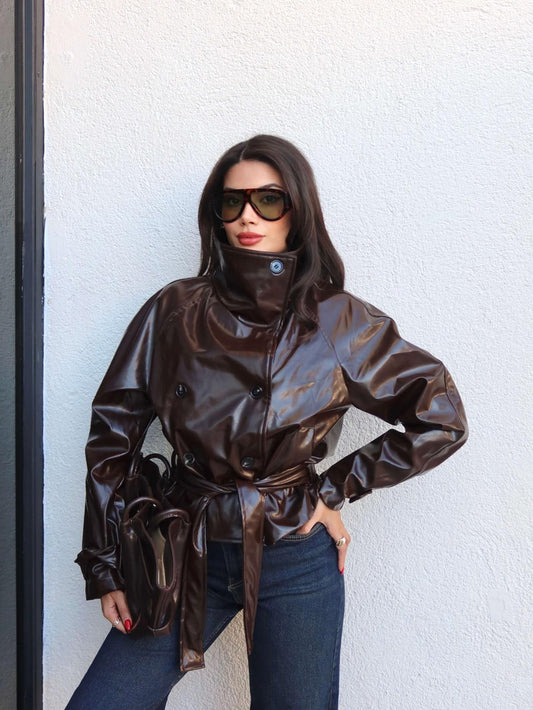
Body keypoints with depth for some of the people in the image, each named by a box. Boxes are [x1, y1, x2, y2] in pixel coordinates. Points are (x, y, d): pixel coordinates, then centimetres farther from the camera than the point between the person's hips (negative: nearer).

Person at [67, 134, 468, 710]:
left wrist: (333, 489, -4)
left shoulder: (340, 323, -5)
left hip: (296, 561, -1)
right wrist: (105, 568, 2)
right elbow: (113, 434, 3)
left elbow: (442, 422, -1)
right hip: (189, 554, 2)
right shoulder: (173, 312, -2)